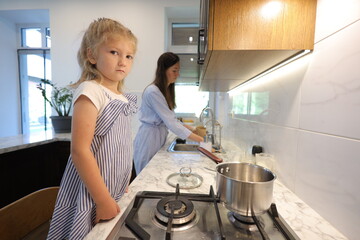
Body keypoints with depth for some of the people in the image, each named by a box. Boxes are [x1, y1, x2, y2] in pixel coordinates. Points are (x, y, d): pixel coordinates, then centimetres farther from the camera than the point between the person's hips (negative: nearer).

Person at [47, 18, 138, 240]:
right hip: (90, 197, -7)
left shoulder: (123, 97, 4)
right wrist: (103, 200, -17)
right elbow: (80, 151, -22)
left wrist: (123, 188, 13)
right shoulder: (91, 92, -18)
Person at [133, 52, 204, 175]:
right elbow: (170, 121, -25)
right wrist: (198, 139, -23)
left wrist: (192, 128, -2)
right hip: (149, 138, -8)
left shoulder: (166, 90, 8)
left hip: (160, 135, 8)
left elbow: (172, 118, 7)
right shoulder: (153, 91, -20)